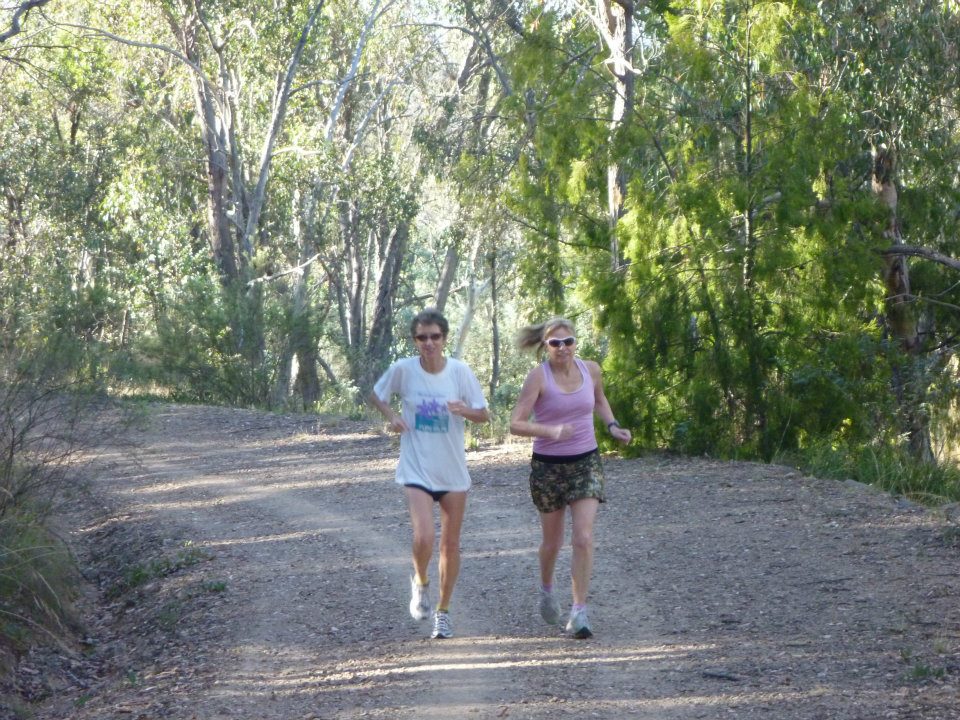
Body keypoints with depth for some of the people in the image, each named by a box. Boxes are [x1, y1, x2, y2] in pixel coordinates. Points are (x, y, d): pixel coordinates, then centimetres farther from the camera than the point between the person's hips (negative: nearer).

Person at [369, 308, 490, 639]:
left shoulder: (460, 371, -8)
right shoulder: (403, 369, -8)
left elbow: (484, 415, -1)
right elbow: (376, 395, 9)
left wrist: (466, 411, -23)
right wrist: (391, 415, -10)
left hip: (453, 471, 2)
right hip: (416, 471, -2)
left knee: (450, 545, 10)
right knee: (424, 538, -20)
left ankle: (443, 611, 29)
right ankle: (420, 581, 13)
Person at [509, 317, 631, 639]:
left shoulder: (591, 369, -1)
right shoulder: (538, 376, -14)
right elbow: (516, 424, -19)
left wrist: (612, 426, 5)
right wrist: (550, 431, -35)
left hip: (586, 463, 2)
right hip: (548, 466, -2)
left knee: (584, 539, -12)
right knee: (553, 542, 13)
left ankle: (579, 611, -8)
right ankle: (547, 588, 43)